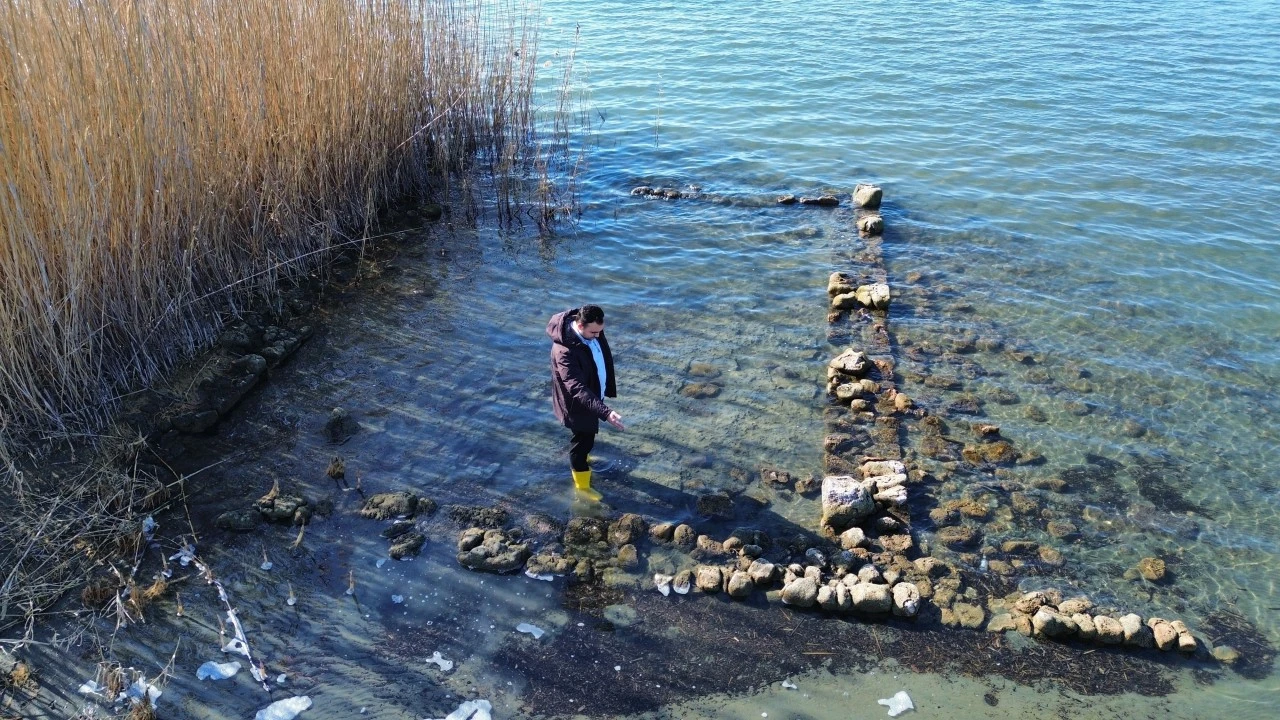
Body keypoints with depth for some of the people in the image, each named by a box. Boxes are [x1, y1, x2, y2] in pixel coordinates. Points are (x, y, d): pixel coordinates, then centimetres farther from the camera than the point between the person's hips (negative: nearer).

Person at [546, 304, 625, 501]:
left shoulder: (593, 330, -13)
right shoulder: (565, 351, -38)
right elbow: (578, 389, -43)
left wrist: (609, 387, 16)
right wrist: (606, 412, -51)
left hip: (593, 394, 8)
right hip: (578, 402, -8)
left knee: (586, 435, 30)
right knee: (583, 440, 10)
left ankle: (580, 461, 59)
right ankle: (582, 485, 33)